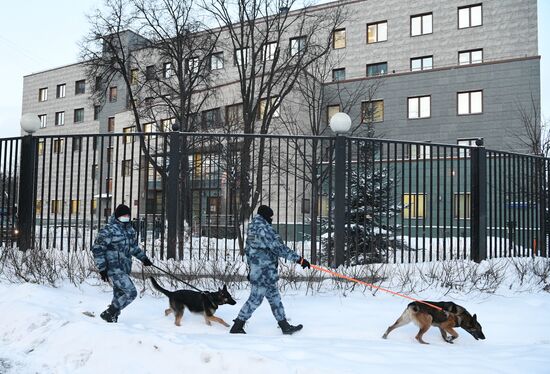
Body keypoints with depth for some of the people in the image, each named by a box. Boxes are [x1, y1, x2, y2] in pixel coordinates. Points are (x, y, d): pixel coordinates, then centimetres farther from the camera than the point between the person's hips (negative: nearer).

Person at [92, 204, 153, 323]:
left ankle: (113, 318, 25)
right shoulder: (108, 230, -12)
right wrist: (102, 268, -15)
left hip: (125, 269, 8)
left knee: (119, 295, 13)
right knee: (131, 292, -14)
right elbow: (97, 249, -12)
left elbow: (134, 246, 29)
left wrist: (143, 258, 29)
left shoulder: (130, 230, 12)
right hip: (114, 269, -8)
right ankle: (108, 314, -2)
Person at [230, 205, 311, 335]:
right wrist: (299, 259, -20)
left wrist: (252, 269, 27)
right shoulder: (264, 229, -18)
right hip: (264, 272, -10)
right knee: (256, 299, -1)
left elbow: (249, 251, 20)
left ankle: (285, 326, 21)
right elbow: (279, 248, -23)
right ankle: (237, 327, 8)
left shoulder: (252, 228, 13)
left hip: (256, 270, 10)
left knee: (274, 297, 14)